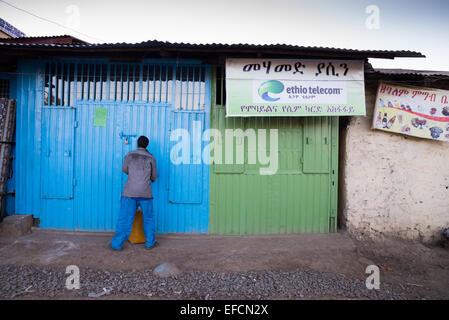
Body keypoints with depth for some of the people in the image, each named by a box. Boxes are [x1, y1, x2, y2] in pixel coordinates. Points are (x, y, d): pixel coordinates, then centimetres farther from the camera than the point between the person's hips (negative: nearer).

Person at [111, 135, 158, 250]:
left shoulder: (130, 155, 6)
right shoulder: (151, 157, 5)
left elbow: (124, 169, 20)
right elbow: (154, 176, 14)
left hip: (129, 191, 0)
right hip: (145, 193, 0)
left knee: (125, 218, 5)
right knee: (148, 218, 13)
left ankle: (117, 244, 9)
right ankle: (150, 242, 19)